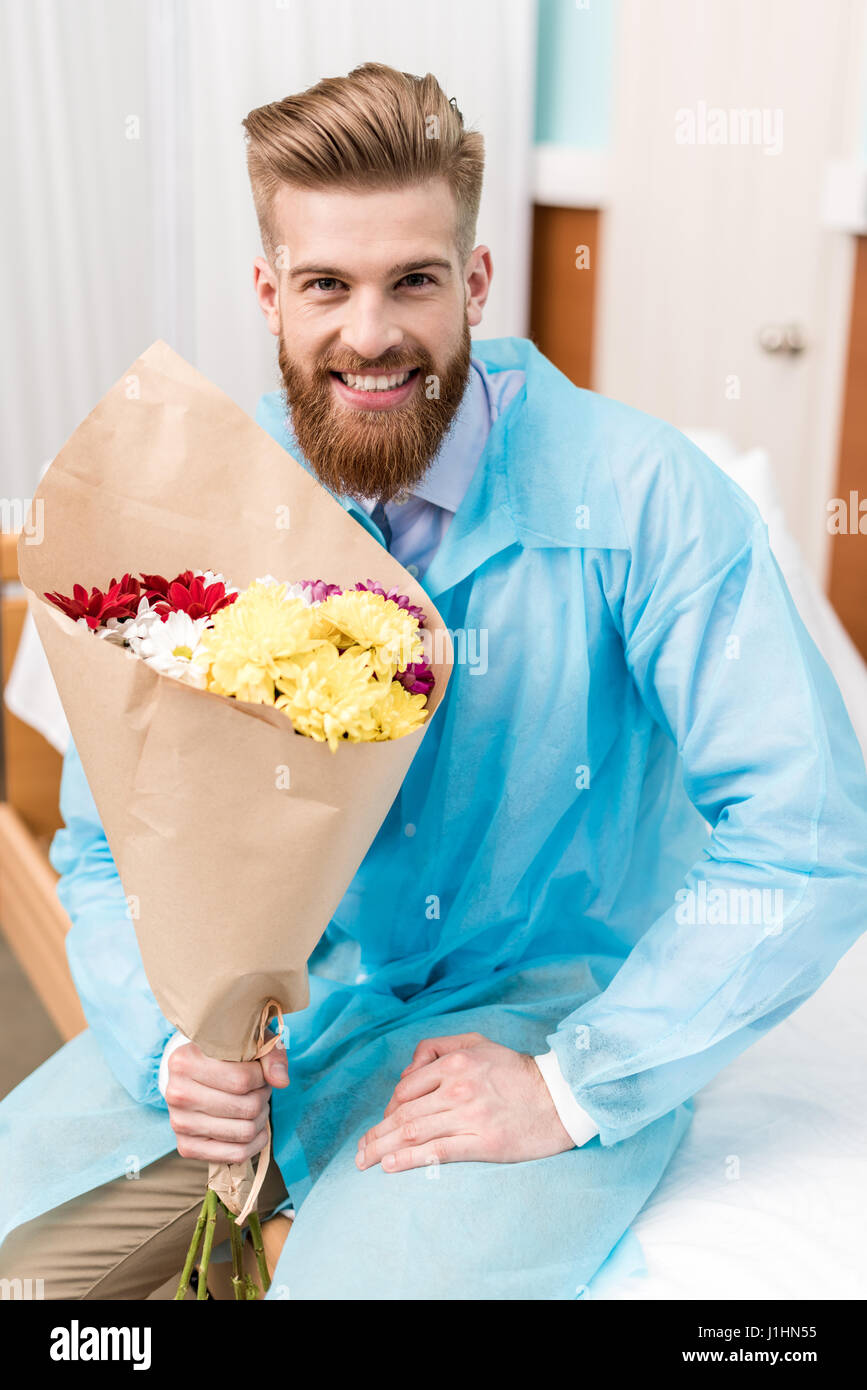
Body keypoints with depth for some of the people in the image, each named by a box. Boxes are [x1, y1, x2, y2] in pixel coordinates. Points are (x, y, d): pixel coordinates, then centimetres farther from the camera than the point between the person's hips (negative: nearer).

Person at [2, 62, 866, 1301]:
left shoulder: (638, 494, -16)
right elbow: (104, 850, 3)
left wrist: (574, 1087, -20)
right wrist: (169, 1042, -15)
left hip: (541, 1004, -3)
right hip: (259, 1008, 4)